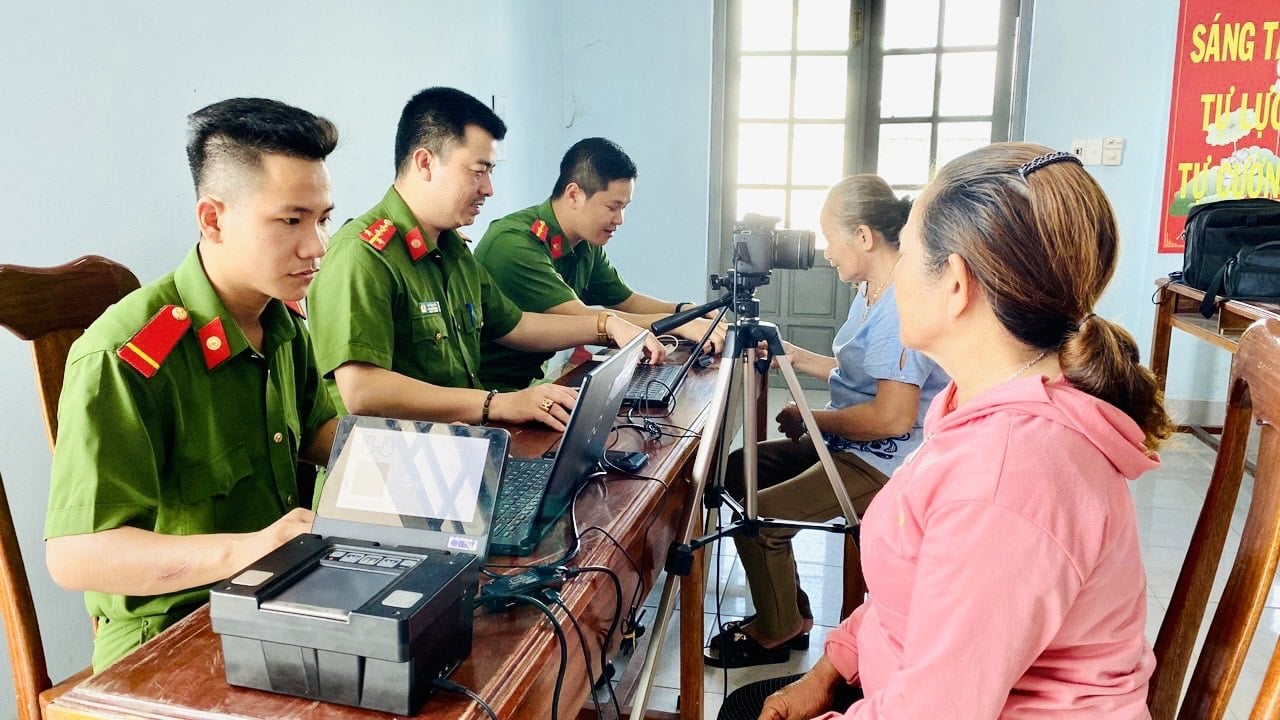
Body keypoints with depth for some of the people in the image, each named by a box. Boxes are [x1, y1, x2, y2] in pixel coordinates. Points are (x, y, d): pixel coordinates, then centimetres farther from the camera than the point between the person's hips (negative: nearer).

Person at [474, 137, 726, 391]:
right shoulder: (515, 243, -22)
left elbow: (628, 302, 16)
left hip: (538, 376, 8)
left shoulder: (586, 245, 4)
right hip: (496, 387, -8)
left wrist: (686, 311, -3)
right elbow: (580, 321, -26)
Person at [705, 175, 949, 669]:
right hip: (849, 444, 12)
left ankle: (777, 631, 9)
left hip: (885, 463, -12)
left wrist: (809, 419, -16)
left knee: (757, 517, -20)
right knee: (739, 470, 14)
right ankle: (790, 610, 22)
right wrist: (795, 358, 13)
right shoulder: (871, 293, 11)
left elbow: (893, 416, -28)